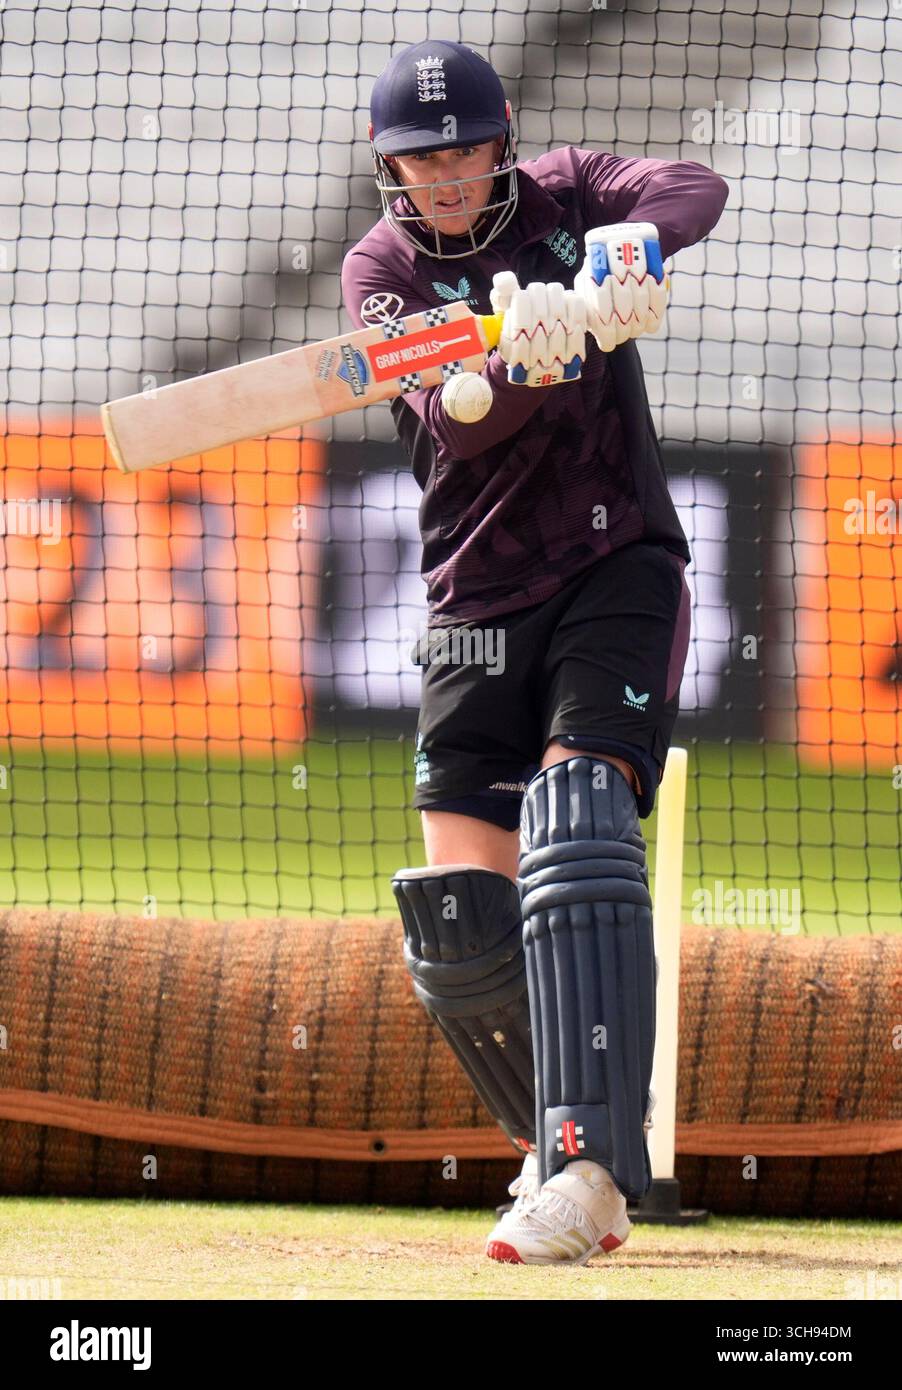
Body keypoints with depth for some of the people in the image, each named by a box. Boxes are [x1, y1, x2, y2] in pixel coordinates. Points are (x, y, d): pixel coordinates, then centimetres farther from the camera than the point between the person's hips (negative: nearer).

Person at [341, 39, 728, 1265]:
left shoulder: (561, 195, 1)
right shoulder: (382, 268, -2)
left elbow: (693, 190, -19)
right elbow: (450, 419, -20)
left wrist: (632, 244, -42)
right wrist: (525, 361, -43)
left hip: (618, 567, -2)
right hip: (480, 601, 2)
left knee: (578, 821, -24)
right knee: (460, 919, -5)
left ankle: (589, 1164, -33)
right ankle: (554, 1140, 21)